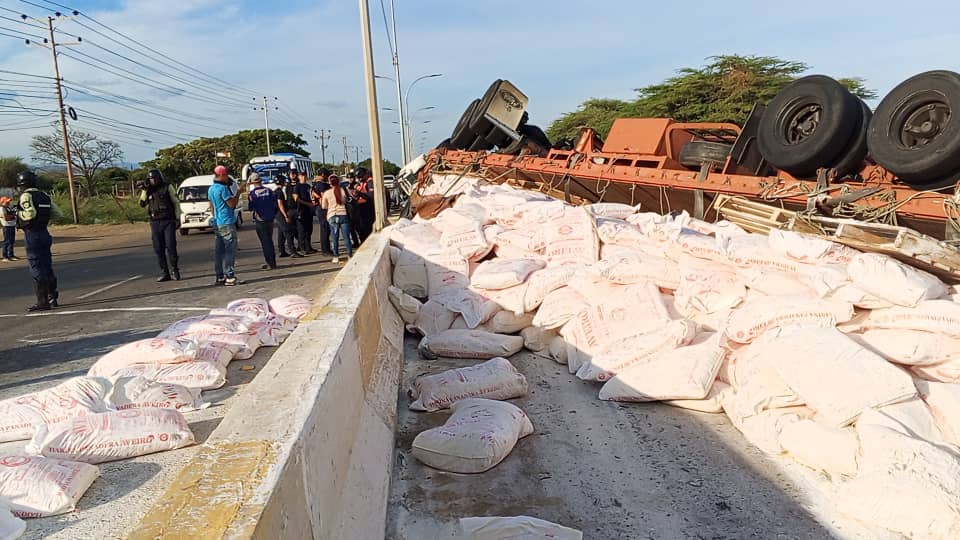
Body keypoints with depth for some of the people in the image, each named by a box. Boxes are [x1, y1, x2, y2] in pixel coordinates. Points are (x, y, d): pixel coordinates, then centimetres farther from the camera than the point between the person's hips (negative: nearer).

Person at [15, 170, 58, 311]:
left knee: (37, 270, -5)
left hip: (32, 235, -7)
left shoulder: (26, 195, -9)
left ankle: (42, 302, -4)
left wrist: (19, 213, -5)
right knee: (47, 267, 14)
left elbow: (30, 213, -23)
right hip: (44, 233, 7)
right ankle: (52, 298, 19)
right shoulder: (44, 195, 13)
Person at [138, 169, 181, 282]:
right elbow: (142, 204, 3)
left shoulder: (168, 187, 1)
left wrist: (178, 218, -4)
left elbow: (176, 202, 1)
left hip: (168, 221, -4)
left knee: (170, 246, -9)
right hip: (155, 222, 4)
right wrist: (144, 191, -6)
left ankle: (174, 269, 9)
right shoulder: (148, 191, 12)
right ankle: (164, 273, 8)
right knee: (158, 249, 2)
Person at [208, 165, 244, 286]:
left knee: (219, 251, 9)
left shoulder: (211, 189, 15)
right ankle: (230, 277, -10)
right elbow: (232, 204, -15)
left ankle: (220, 277, 13)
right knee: (230, 250, -8)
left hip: (217, 224, 9)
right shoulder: (223, 188, -14)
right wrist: (238, 192, -5)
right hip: (227, 223, -9)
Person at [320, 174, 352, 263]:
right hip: (343, 215, 1)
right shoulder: (342, 190, -2)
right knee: (346, 236, 5)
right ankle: (350, 254, 7)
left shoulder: (327, 193, -3)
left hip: (332, 216, -1)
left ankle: (336, 257, 5)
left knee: (334, 237, 4)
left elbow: (324, 206, 6)